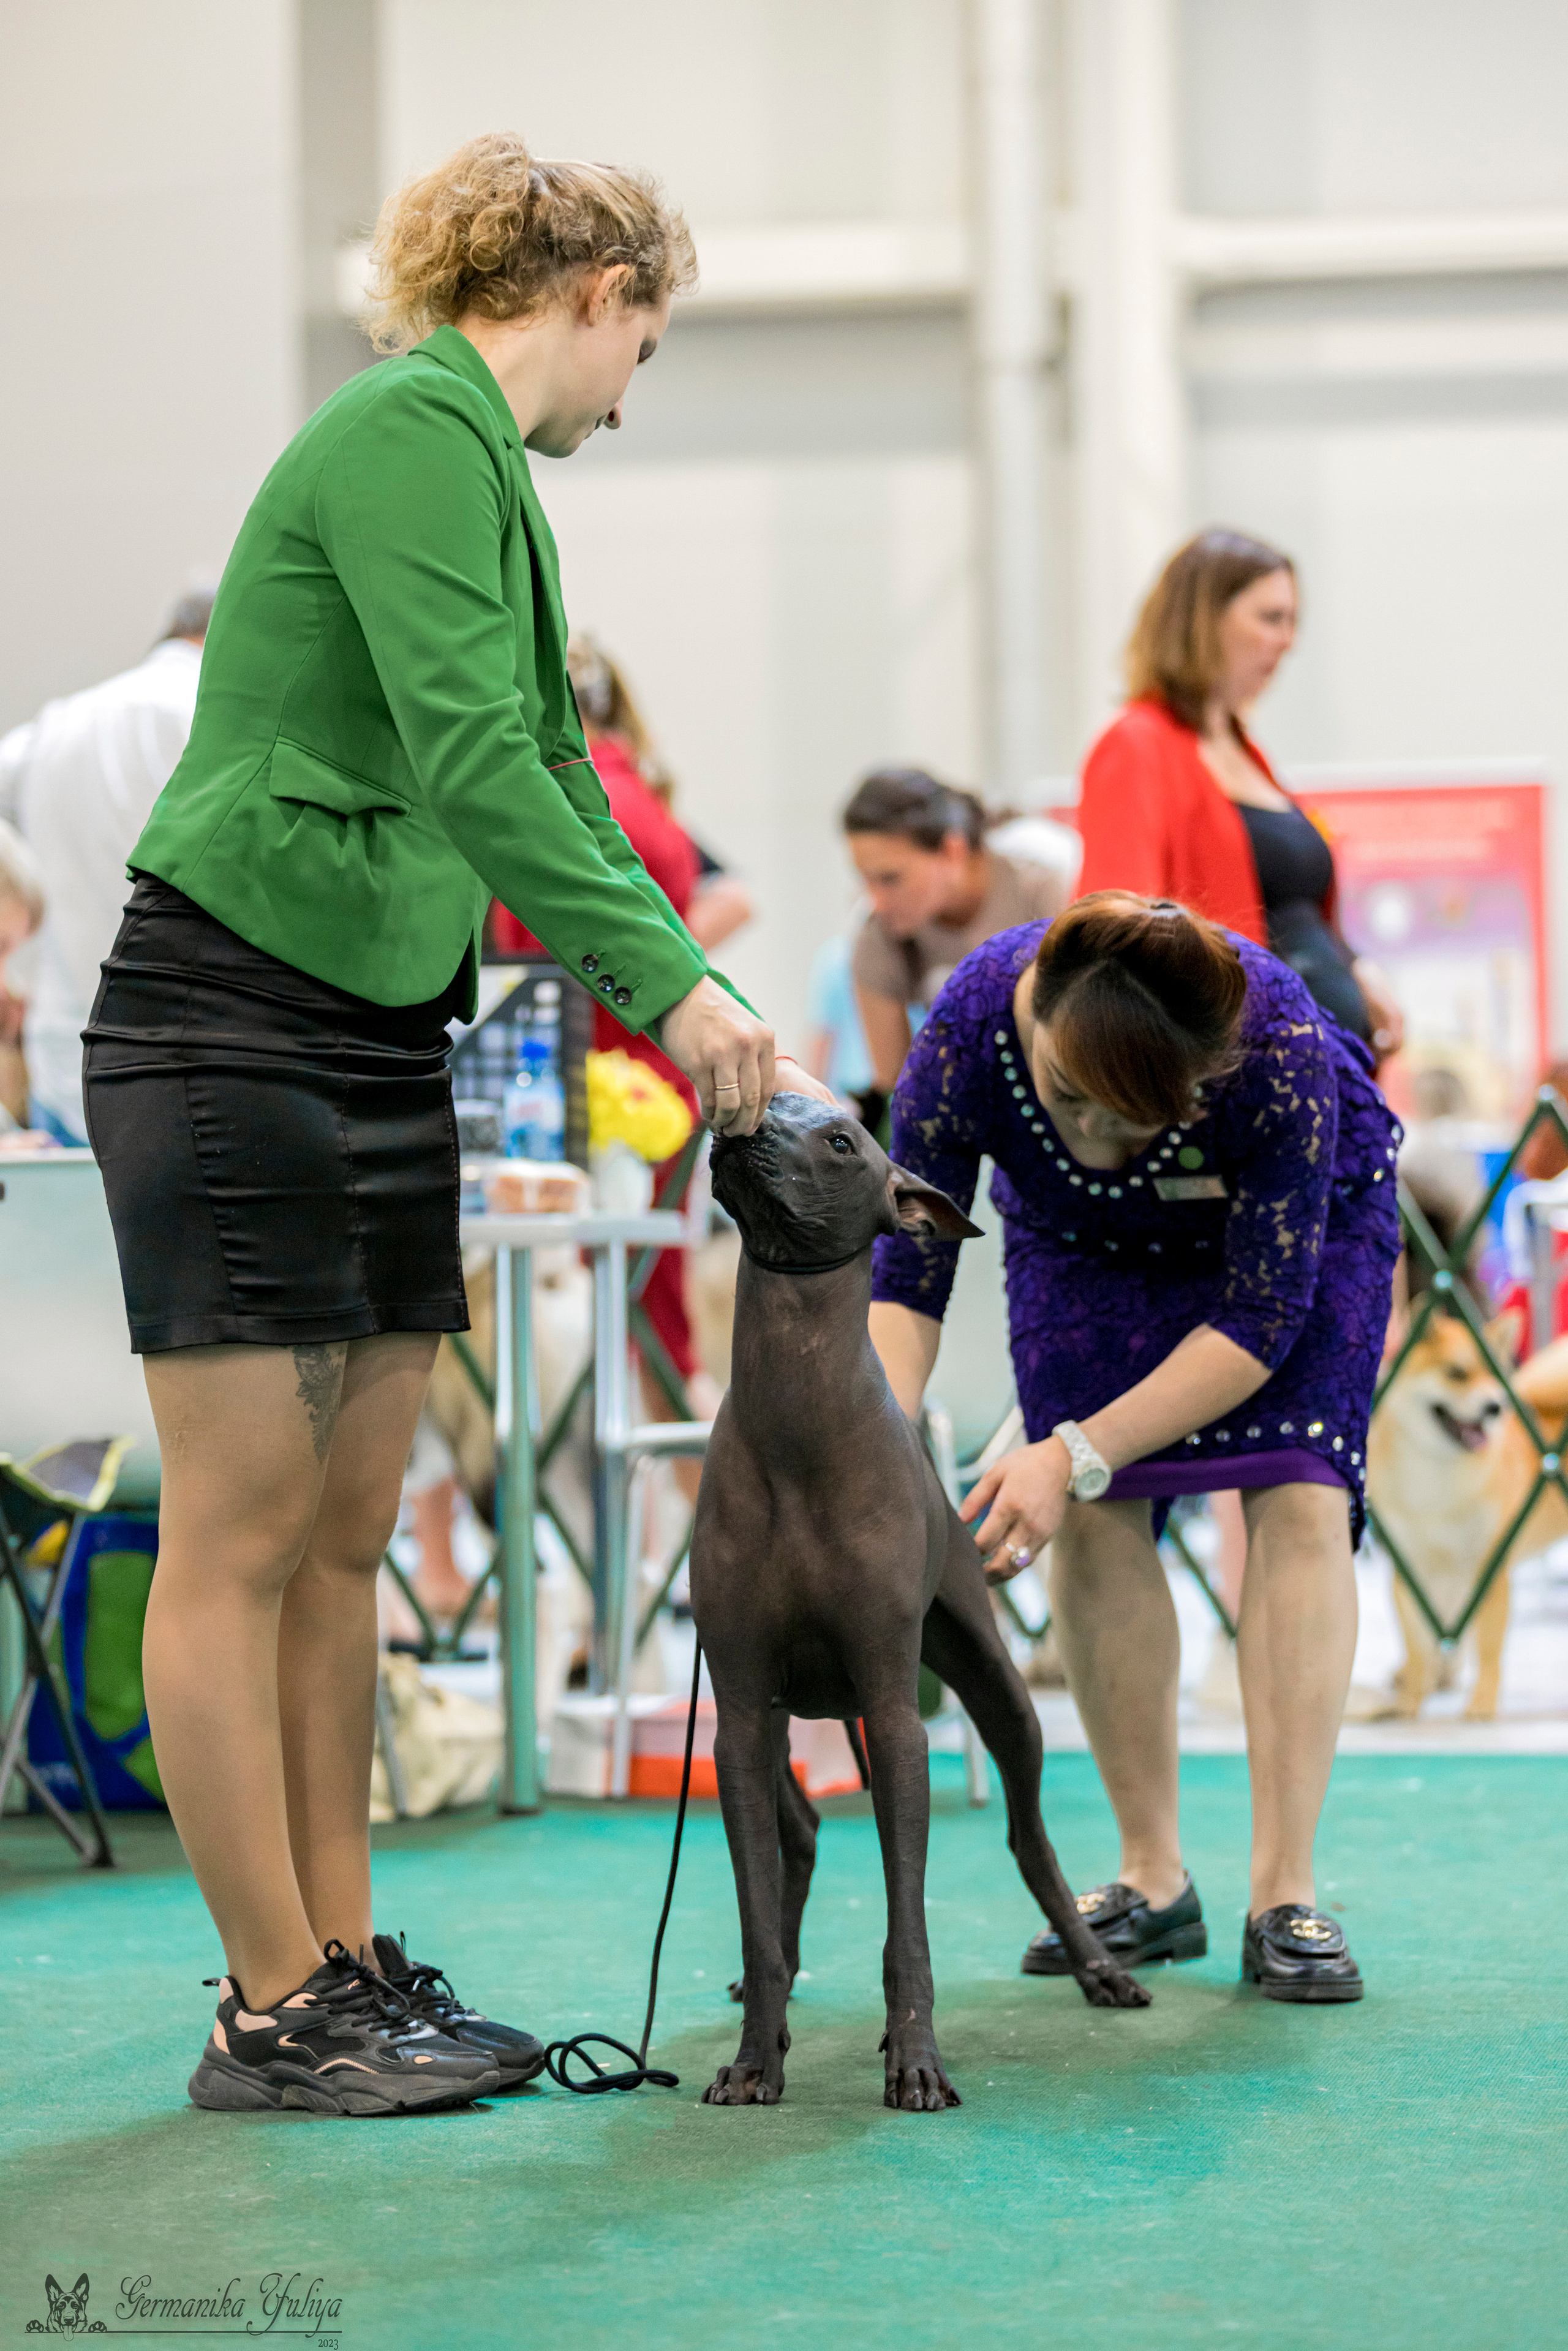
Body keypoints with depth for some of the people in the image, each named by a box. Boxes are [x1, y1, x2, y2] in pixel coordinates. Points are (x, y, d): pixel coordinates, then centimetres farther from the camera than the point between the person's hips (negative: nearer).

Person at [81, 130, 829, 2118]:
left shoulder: (477, 465, 17)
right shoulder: (413, 430, -13)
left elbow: (549, 778, 19)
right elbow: (468, 756, -24)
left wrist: (697, 999, 10)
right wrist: (665, 976, -24)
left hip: (383, 1039, 10)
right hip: (233, 1026, -10)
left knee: (345, 1532, 10)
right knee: (241, 1537, -4)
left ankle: (344, 1966, 16)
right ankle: (271, 2013, 1)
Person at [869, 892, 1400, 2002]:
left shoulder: (1284, 1056, -43)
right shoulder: (973, 1025, -37)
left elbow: (1262, 1317, -33)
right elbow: (906, 1278, -28)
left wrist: (1077, 1455, -39)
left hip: (1304, 1214, -2)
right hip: (1083, 1237, 2)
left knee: (1298, 1499, -17)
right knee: (1093, 1520, -10)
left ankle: (1286, 1897, -15)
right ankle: (1153, 1882, 1)